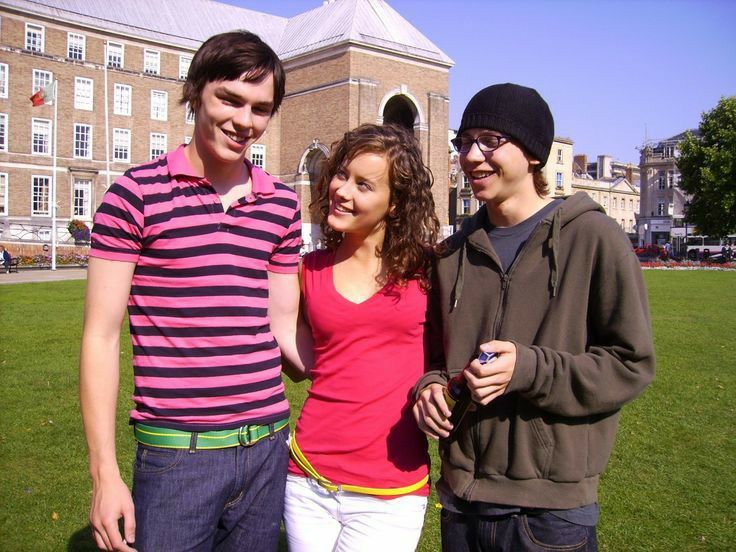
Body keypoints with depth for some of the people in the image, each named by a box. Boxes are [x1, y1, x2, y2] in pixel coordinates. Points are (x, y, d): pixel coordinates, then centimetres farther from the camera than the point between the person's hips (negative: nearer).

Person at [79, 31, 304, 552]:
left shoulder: (282, 205, 6)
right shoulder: (137, 193, -6)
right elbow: (101, 336, -5)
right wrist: (105, 474, -7)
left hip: (268, 445, 4)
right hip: (177, 452, -4)